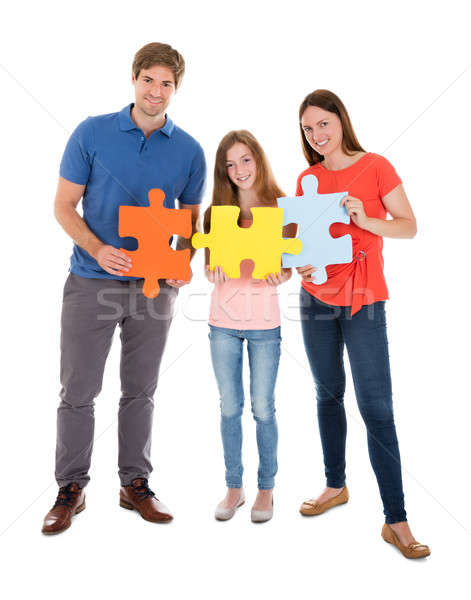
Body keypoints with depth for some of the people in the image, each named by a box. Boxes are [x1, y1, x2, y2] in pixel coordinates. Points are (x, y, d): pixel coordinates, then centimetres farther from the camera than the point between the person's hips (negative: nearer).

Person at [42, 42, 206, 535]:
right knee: (78, 391, 4)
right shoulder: (92, 133, -1)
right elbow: (64, 206, 0)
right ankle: (71, 488, 22)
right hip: (92, 282, -1)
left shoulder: (189, 151, 4)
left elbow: (190, 218, 11)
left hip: (153, 286, 2)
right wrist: (99, 250, -18)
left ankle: (135, 484, 27)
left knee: (140, 391, 11)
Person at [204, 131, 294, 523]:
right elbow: (211, 266, 4)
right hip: (224, 321, 2)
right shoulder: (217, 210, 5)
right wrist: (213, 271, -18)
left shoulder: (281, 208, -1)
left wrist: (279, 276, -23)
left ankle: (266, 488, 25)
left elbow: (288, 268, 0)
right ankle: (234, 487, 26)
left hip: (264, 322, -2)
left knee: (263, 408, 7)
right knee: (230, 407, 10)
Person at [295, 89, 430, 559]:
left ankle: (396, 520, 5)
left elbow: (409, 226, -3)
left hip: (363, 299, -4)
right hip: (316, 297, 4)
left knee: (376, 407, -6)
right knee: (328, 395, 14)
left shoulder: (375, 166, -2)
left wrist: (365, 220, -21)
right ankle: (335, 486, 32)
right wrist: (299, 262, -10)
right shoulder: (307, 180, 9)